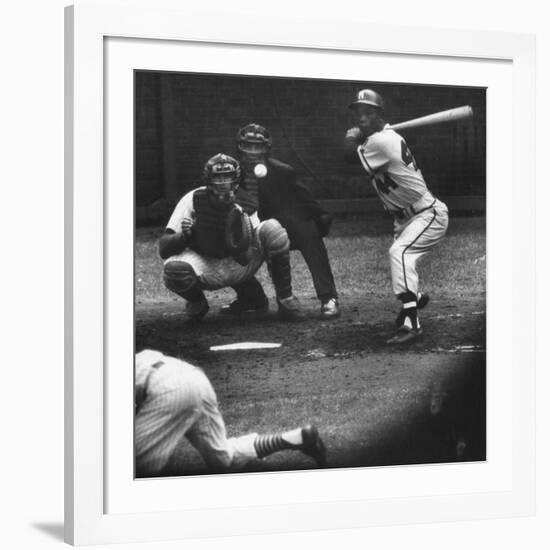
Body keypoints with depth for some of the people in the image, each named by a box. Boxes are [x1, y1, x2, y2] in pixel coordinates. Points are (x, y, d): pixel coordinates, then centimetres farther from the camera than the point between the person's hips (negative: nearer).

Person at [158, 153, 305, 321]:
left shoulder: (245, 205, -14)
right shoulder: (193, 200, -16)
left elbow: (244, 258, -22)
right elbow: (163, 249, -19)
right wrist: (183, 235, -40)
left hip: (239, 267, 0)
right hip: (206, 267, 0)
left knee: (272, 229, -26)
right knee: (174, 269, -35)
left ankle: (285, 299, -11)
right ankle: (196, 302, 3)